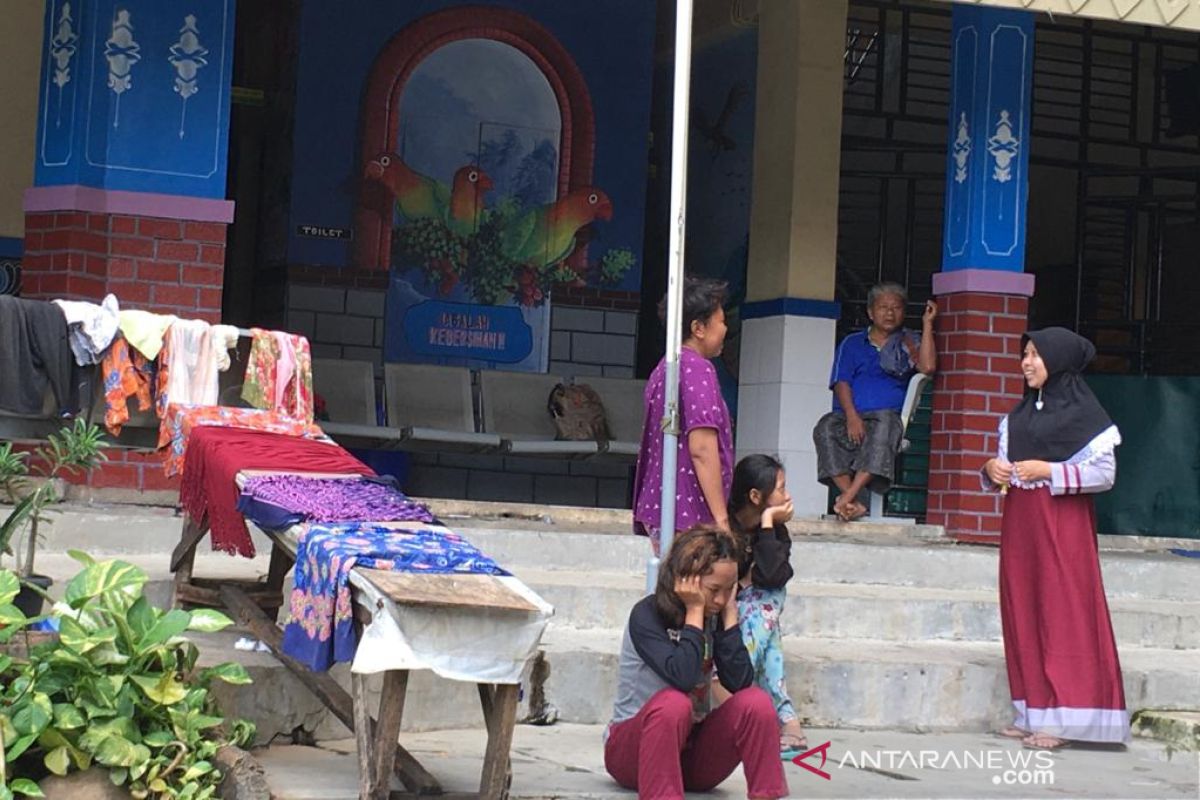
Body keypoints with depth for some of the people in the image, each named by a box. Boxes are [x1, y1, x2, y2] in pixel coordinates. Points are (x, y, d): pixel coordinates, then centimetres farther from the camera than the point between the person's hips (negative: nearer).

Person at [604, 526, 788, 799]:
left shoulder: (714, 617, -1)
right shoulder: (647, 614, -16)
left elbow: (739, 683, -17)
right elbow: (682, 677, -33)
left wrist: (729, 614, -17)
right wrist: (695, 611, -24)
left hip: (693, 752, 5)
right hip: (632, 752, -5)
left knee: (756, 702, -20)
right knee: (673, 703, -37)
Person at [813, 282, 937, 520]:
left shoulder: (909, 345, 21)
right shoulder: (852, 344, 20)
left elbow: (927, 367, -1)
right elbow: (841, 382, 6)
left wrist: (927, 324, 2)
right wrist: (851, 416, -13)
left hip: (887, 414, -1)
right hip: (849, 416, 1)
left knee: (885, 423, -38)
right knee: (825, 429, -33)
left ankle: (847, 498, -45)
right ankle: (853, 504, -40)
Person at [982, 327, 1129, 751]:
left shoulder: (1083, 413, -5)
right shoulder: (1020, 414, 16)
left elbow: (1105, 473, -11)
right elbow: (1006, 462, 20)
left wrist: (1048, 471, -17)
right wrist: (992, 468, -3)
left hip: (1062, 525, -7)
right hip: (1020, 522, 7)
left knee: (1062, 613, -7)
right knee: (1022, 612, 5)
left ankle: (1062, 719, -6)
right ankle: (1033, 713, 11)